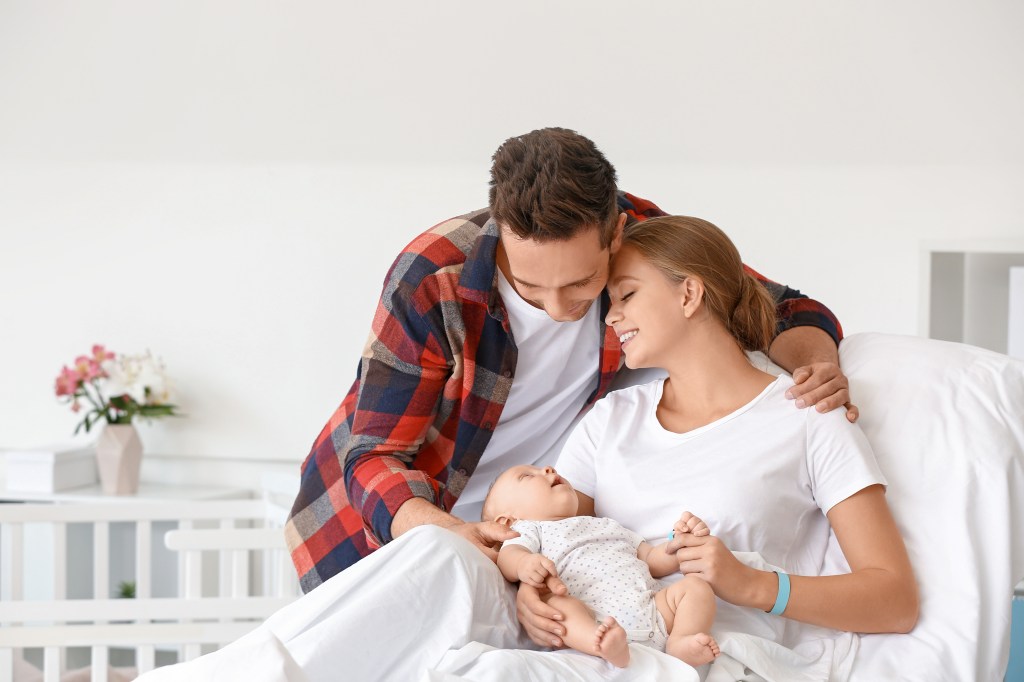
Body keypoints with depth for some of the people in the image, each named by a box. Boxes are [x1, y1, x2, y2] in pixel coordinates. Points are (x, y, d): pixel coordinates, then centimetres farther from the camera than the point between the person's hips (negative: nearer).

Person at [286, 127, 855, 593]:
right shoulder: (435, 278, -28)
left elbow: (782, 309, -5)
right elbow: (374, 456, -23)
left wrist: (814, 362, -29)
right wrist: (441, 531, -45)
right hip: (382, 521, -2)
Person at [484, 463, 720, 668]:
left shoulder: (607, 526, 41)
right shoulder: (530, 530, 25)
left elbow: (655, 561, 37)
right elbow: (507, 556, 1)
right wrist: (524, 563, -25)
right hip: (590, 621, -5)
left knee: (696, 586, -9)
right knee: (556, 604, -33)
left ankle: (681, 642, -33)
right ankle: (603, 645, -60)